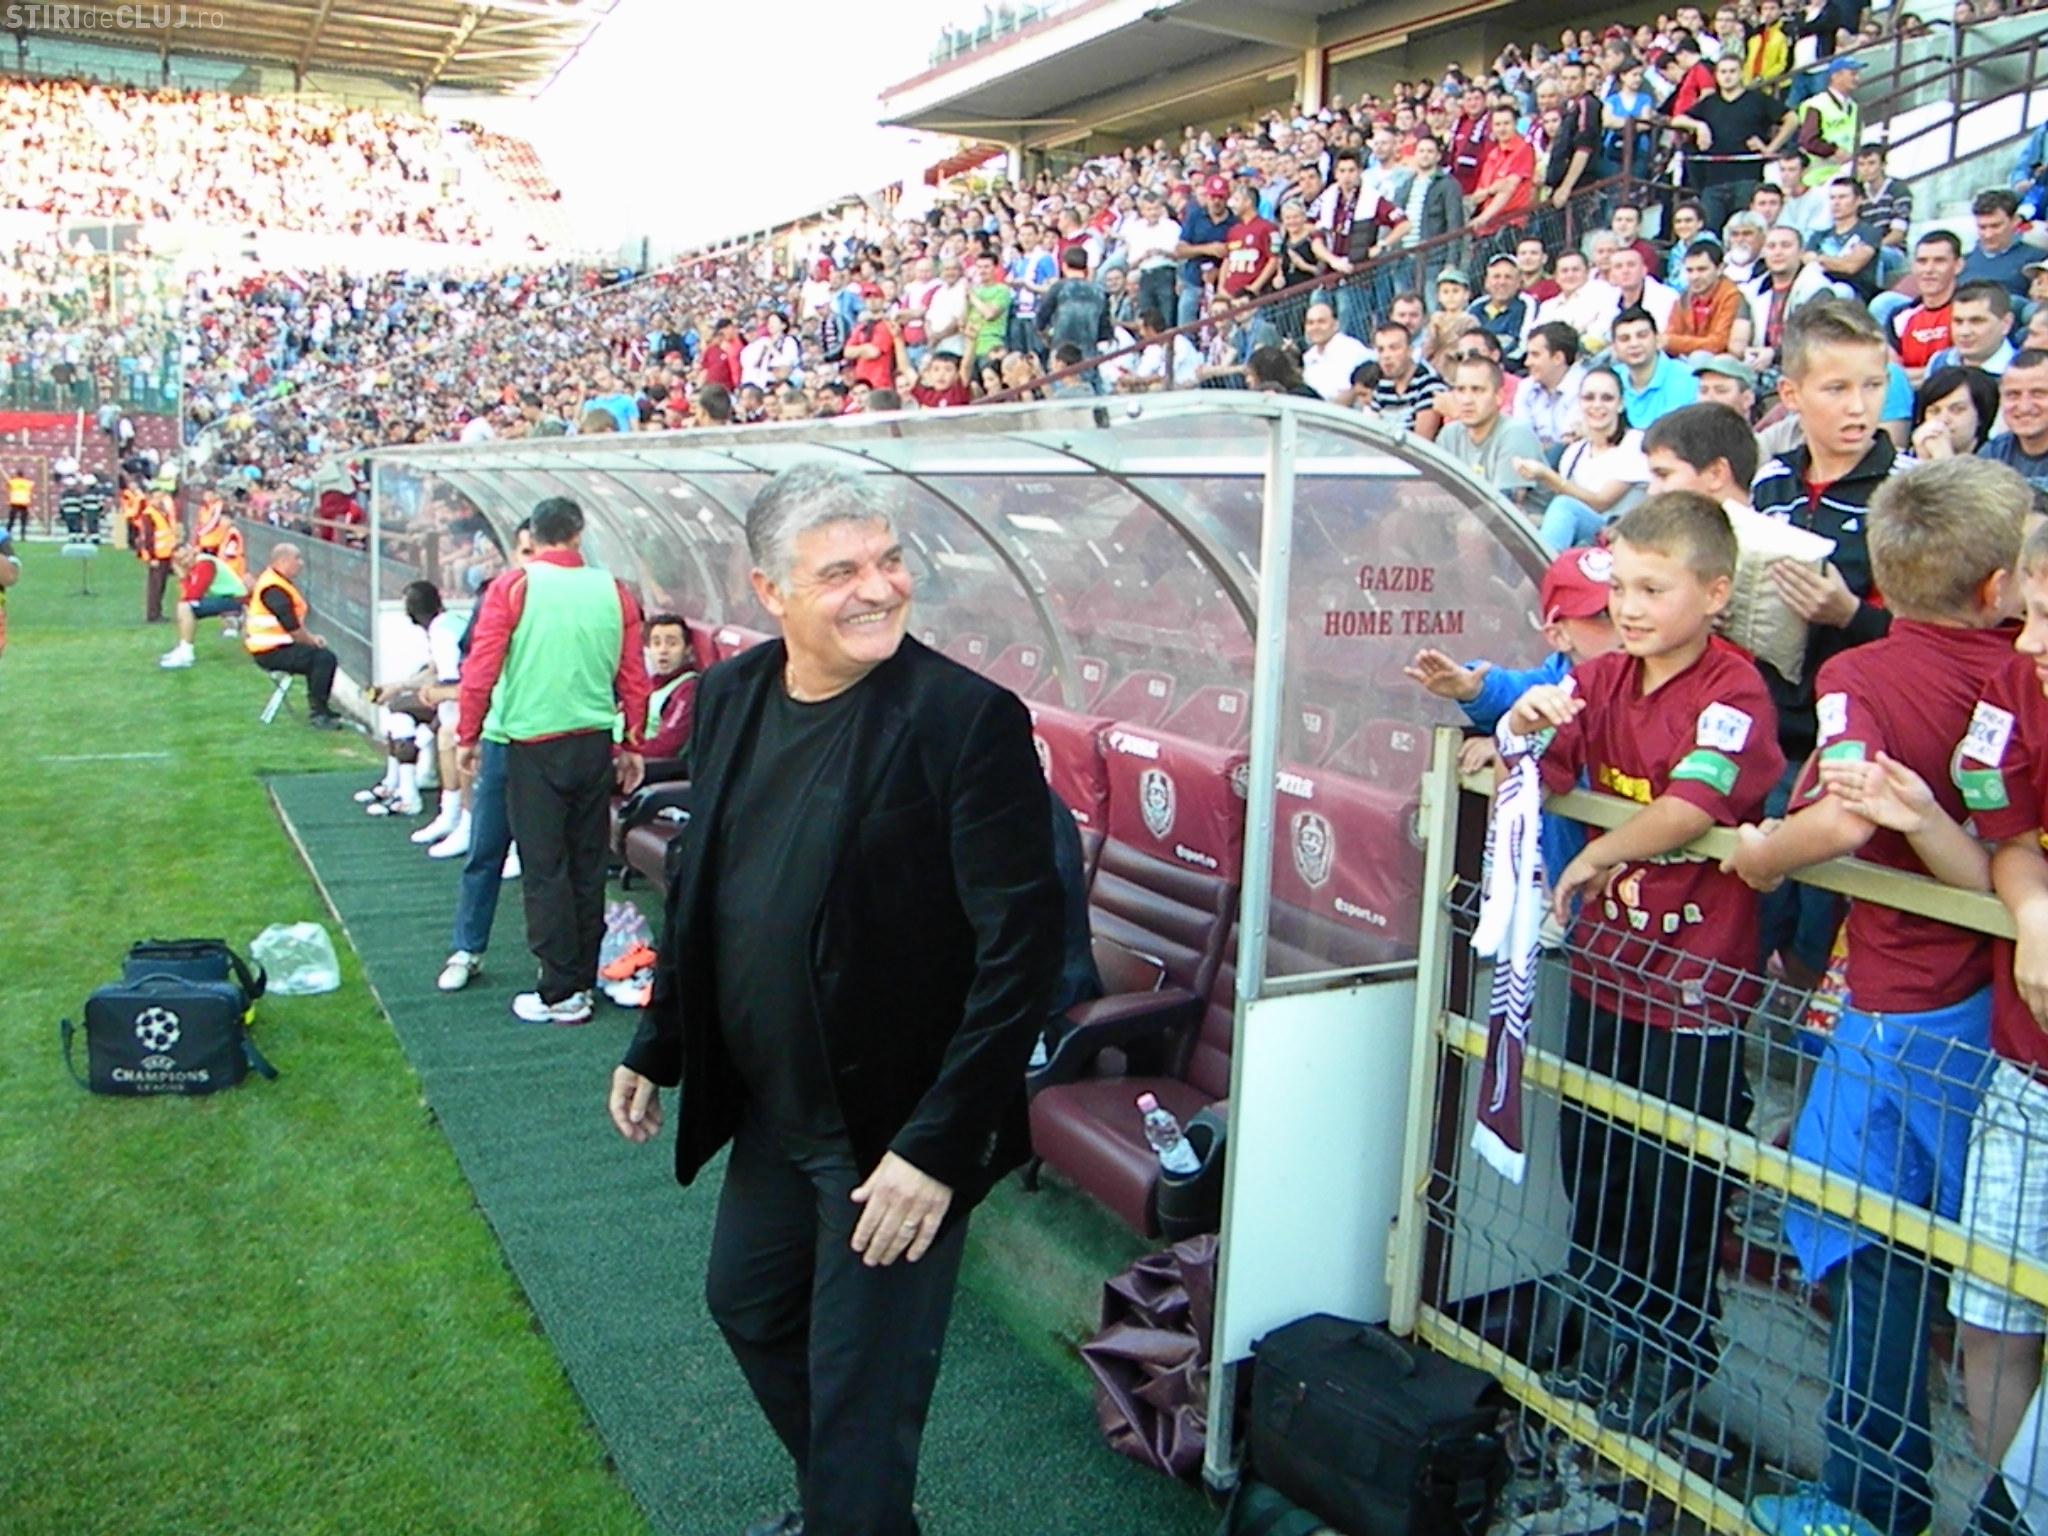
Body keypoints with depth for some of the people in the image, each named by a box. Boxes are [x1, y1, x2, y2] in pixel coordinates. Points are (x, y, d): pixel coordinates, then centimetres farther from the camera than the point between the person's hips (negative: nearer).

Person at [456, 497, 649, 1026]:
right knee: (588, 864, 13)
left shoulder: (512, 588, -7)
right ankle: (584, 978, 23)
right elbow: (633, 679, 6)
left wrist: (468, 735, 5)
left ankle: (561, 994, 5)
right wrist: (632, 746, 16)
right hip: (595, 744, 4)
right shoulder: (613, 592, 2)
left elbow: (481, 669, -8)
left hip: (534, 745, -3)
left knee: (545, 869, 2)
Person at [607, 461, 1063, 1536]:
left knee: (859, 1398, 4)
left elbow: (1021, 949, -21)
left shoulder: (968, 718, -21)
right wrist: (656, 1049, 16)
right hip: (769, 1113, 8)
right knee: (747, 1307, 26)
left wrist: (938, 1145, -23)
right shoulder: (730, 696, 0)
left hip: (892, 1134, -8)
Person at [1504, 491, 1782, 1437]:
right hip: (1606, 960, 6)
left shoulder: (1734, 692, -14)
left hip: (1697, 977, -6)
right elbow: (1537, 782, 2)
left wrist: (1598, 857, -38)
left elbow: (1694, 804, -27)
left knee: (1678, 1182, 7)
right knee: (1592, 1160, 17)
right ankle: (1605, 1336, 35)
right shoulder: (1601, 678, 5)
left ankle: (1673, 1357, 27)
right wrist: (1523, 728, -19)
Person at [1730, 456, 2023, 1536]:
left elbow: (1844, 815, -29)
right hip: (2004, 995, 4)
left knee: (1880, 1256, 8)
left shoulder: (1861, 674, -13)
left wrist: (1757, 852, -13)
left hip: (1903, 1009, -4)